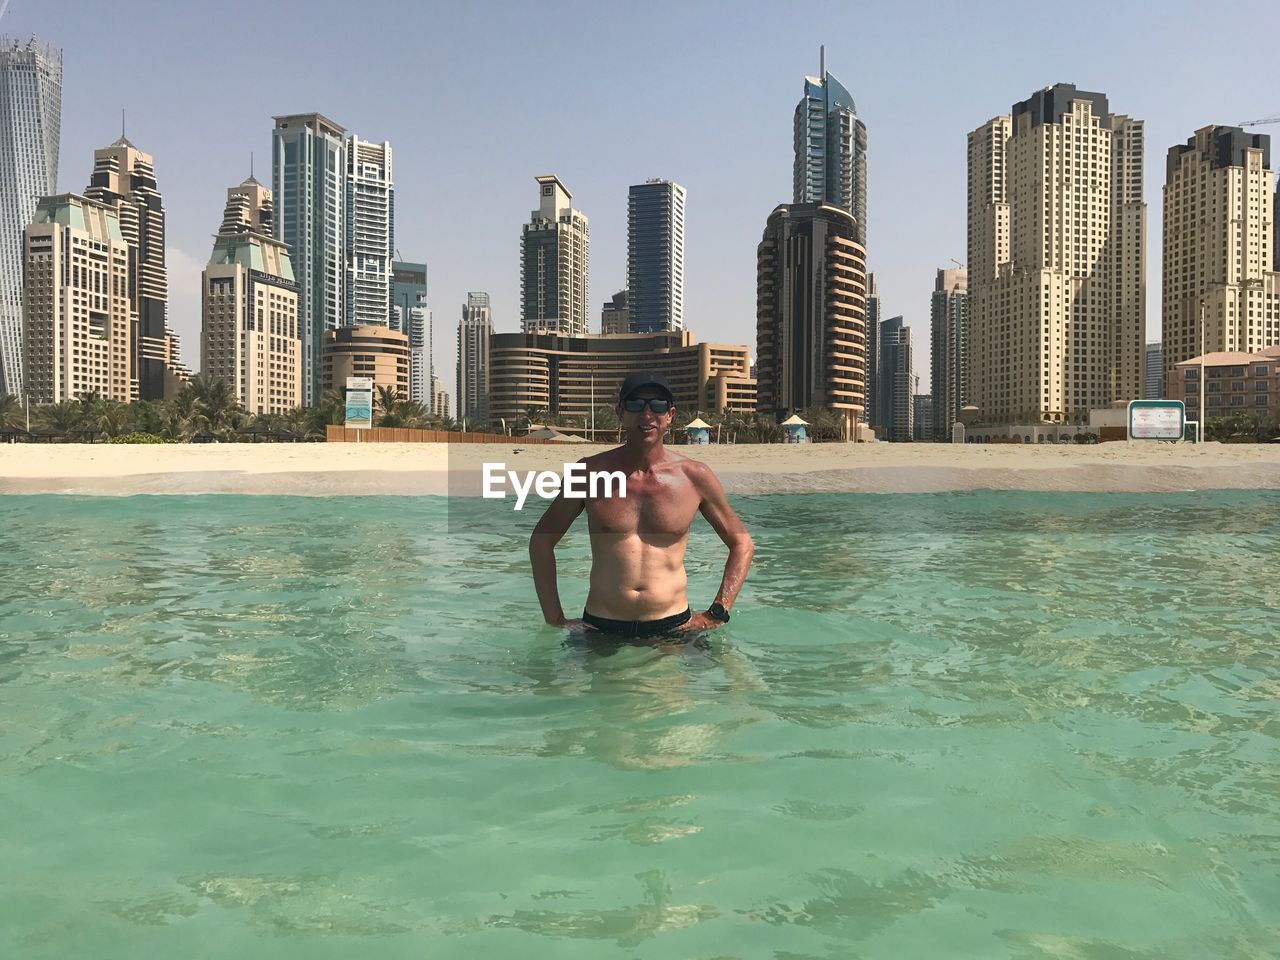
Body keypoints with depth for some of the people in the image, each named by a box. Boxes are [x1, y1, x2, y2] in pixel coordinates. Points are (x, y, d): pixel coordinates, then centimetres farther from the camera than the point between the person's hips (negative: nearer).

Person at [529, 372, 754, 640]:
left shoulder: (695, 477, 0)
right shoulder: (590, 472, -1)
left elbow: (743, 544, 11)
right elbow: (542, 540, 9)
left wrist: (716, 614, 0)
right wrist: (555, 620, 2)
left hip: (672, 628, 0)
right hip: (600, 629, 0)